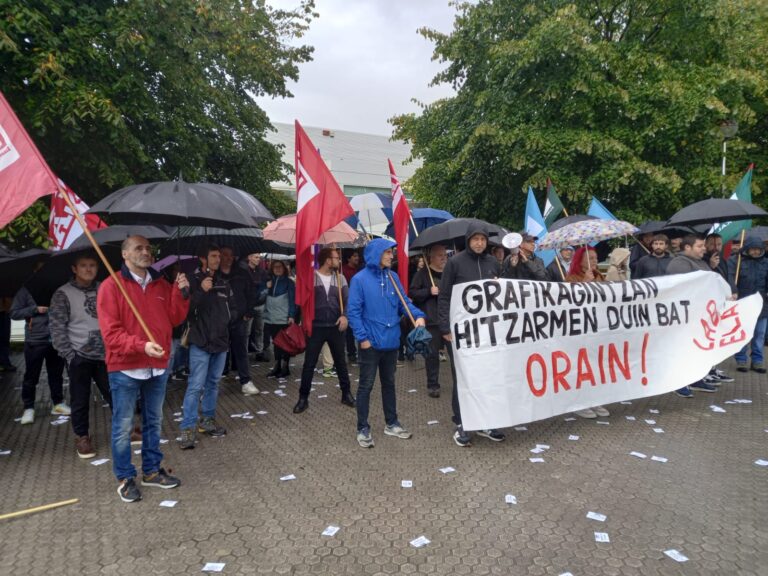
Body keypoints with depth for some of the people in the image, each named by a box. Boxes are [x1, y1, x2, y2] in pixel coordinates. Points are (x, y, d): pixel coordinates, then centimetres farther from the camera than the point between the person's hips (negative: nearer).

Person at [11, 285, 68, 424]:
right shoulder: (25, 290, -1)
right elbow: (14, 313, -2)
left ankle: (58, 404, 25)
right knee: (31, 376, 5)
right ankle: (28, 408, 17)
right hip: (34, 341, -2)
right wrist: (35, 309, -15)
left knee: (56, 374, 13)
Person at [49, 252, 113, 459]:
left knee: (115, 394, 8)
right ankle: (82, 436, 24)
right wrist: (68, 354, -10)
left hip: (104, 354, 3)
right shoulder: (63, 294, -3)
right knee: (80, 399, 7)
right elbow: (56, 327, -6)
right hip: (79, 356, -2)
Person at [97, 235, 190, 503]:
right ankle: (125, 478, 20)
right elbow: (110, 331, -14)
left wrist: (180, 293, -9)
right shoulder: (111, 286, -8)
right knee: (123, 426, 4)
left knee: (154, 422, 15)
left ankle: (152, 471, 29)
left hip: (158, 366, 5)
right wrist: (141, 345, -27)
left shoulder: (162, 285, 8)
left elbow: (174, 319, 5)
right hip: (125, 368, -5)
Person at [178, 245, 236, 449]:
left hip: (221, 341, 6)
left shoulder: (224, 283, 11)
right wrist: (201, 291, -25)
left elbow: (234, 309, 18)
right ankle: (188, 429, -1)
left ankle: (207, 420, 27)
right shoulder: (194, 281, -6)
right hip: (200, 342, -6)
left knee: (213, 383, 15)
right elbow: (185, 309, -16)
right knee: (196, 386, -8)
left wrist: (227, 317, 0)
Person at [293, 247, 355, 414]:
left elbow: (347, 299, 0)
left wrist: (345, 315, -17)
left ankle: (346, 393, 27)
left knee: (340, 362, 13)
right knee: (309, 364, 3)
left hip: (336, 327, 3)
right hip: (315, 327, -3)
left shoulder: (340, 278, 6)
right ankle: (303, 398, 15)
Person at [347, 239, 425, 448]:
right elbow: (353, 311, -12)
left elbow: (404, 301, 8)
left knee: (389, 383, 18)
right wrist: (362, 337, -17)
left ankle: (392, 423, 32)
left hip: (391, 341, 6)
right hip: (371, 343, -5)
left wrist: (418, 315, -10)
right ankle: (362, 429, 17)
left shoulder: (393, 277, 5)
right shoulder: (360, 279, -10)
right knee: (366, 386, 5)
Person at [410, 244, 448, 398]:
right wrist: (429, 291, -16)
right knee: (432, 354, 2)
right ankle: (432, 385, 13)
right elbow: (413, 293, -4)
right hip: (431, 320, -4)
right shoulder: (423, 274, -1)